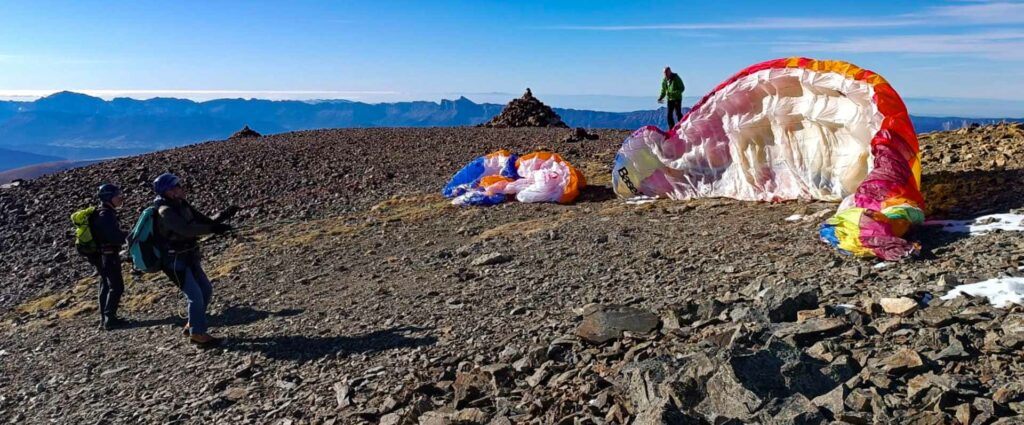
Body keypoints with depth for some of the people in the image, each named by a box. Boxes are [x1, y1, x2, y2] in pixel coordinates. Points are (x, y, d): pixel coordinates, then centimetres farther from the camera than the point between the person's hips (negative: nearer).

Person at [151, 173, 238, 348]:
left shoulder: (183, 206, 6)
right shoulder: (165, 211, -20)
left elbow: (205, 221, 8)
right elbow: (186, 229, -34)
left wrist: (223, 215, -7)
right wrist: (213, 229, -38)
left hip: (189, 259, 9)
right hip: (175, 261, -9)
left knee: (206, 291, 12)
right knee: (196, 296, -11)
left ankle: (192, 326, 27)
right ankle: (198, 335, 1)